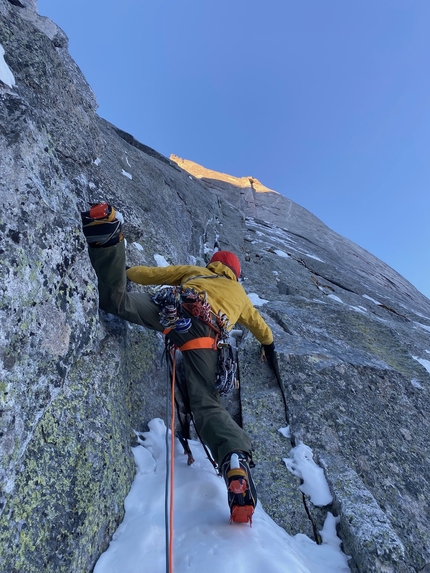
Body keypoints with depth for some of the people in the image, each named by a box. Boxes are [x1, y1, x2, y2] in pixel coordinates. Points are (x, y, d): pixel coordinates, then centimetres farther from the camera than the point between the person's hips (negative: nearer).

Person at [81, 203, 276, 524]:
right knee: (207, 404, -6)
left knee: (117, 300, -13)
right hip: (203, 338, 0)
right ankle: (237, 459, -27)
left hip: (174, 310, 0)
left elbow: (153, 274, 33)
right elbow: (261, 328, 54)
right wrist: (270, 346, 74)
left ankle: (107, 239, -33)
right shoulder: (241, 295, 41)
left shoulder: (195, 271, 38)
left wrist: (127, 272, 51)